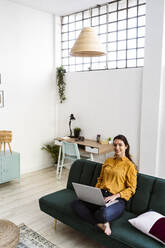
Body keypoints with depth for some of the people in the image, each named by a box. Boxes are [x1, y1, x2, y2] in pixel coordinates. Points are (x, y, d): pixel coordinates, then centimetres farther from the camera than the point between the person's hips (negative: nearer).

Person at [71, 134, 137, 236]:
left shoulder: (130, 165, 2)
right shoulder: (108, 161, 18)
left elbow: (131, 189, -1)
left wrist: (115, 196, -15)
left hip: (117, 200, -6)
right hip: (100, 195, 6)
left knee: (104, 213, -40)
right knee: (76, 203, -19)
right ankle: (101, 224, -16)